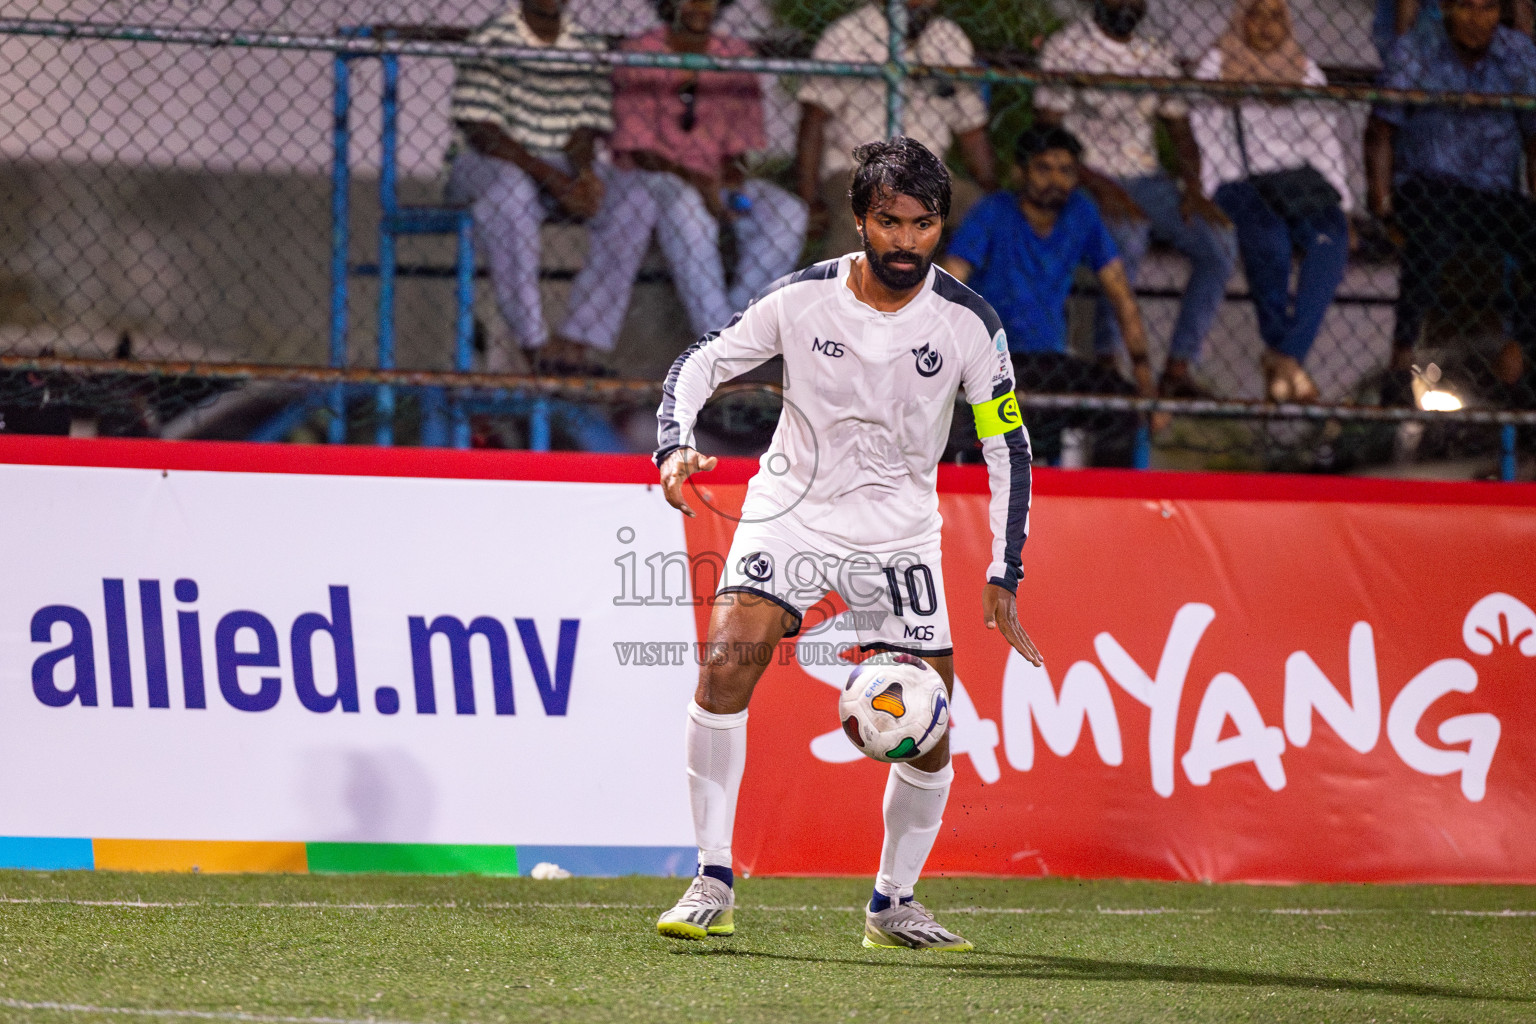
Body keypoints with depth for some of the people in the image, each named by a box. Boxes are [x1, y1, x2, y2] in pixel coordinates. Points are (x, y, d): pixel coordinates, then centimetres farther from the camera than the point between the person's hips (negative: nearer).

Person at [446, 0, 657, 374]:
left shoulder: (587, 48, 7)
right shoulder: (490, 42, -10)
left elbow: (584, 130, 4)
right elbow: (482, 132, -18)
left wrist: (585, 173, -21)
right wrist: (552, 178, -28)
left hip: (562, 168, 5)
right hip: (484, 165, -5)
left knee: (636, 201, -21)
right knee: (510, 190, -40)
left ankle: (578, 341, -26)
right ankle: (533, 341, -37)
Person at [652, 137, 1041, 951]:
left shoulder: (968, 323, -10)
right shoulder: (804, 299, -12)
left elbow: (1008, 448, -3)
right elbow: (699, 363, -3)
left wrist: (1002, 578, -9)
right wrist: (677, 444, -23)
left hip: (900, 532, 1)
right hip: (792, 509, -1)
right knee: (727, 660, -24)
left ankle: (893, 904, 16)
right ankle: (713, 885, -18)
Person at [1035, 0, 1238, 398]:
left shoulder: (1156, 59, 16)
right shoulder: (1066, 48, -1)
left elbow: (1180, 130, 14)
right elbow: (1048, 130, -9)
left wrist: (1193, 187, -6)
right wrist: (1099, 186, -21)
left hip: (1148, 181, 6)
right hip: (1089, 179, -6)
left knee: (1219, 242, -18)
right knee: (1127, 239, -36)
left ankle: (1178, 369, -18)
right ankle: (1106, 364, -28)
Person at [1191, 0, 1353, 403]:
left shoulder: (1306, 72, 19)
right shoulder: (1215, 68, 10)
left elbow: (1324, 144, 14)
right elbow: (1206, 144, 2)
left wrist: (1341, 207, 1)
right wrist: (1208, 207, -11)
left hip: (1298, 177, 3)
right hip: (1237, 184, -3)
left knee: (1330, 235, -32)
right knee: (1268, 235, -37)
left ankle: (1285, 355, -38)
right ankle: (1282, 358, -34)